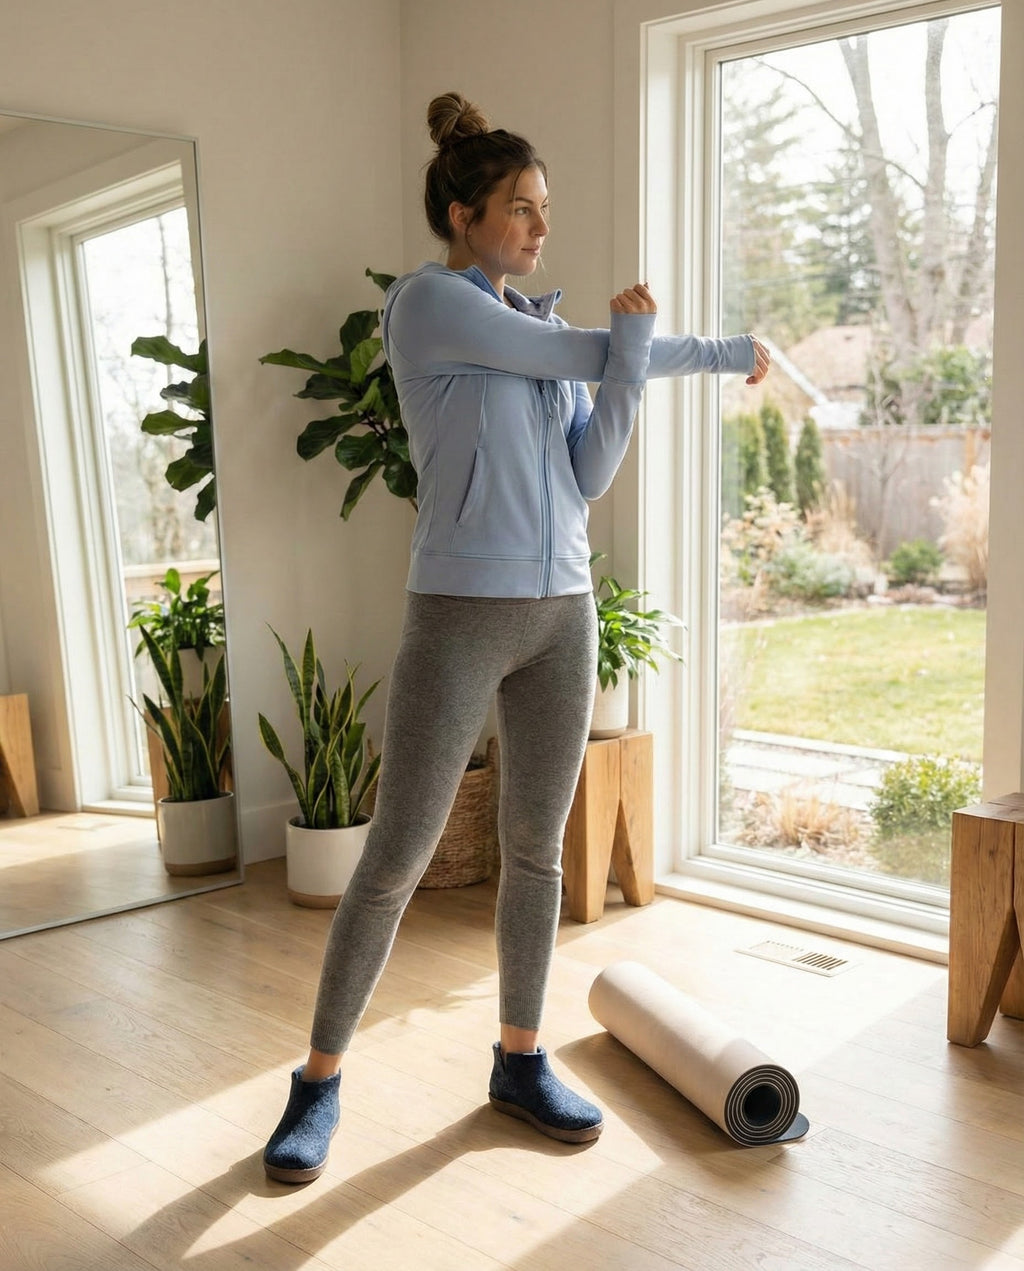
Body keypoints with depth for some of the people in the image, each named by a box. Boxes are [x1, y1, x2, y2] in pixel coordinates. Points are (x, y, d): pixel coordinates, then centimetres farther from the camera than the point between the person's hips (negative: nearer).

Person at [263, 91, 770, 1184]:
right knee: (396, 858, -1)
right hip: (460, 613, -7)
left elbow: (591, 474, 6)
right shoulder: (429, 301, -6)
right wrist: (722, 353, 3)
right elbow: (581, 353, -9)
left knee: (538, 850, 11)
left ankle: (519, 1062, 26)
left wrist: (631, 356, -8)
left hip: (561, 611, 7)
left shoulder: (541, 333, 14)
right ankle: (320, 1080, 16)